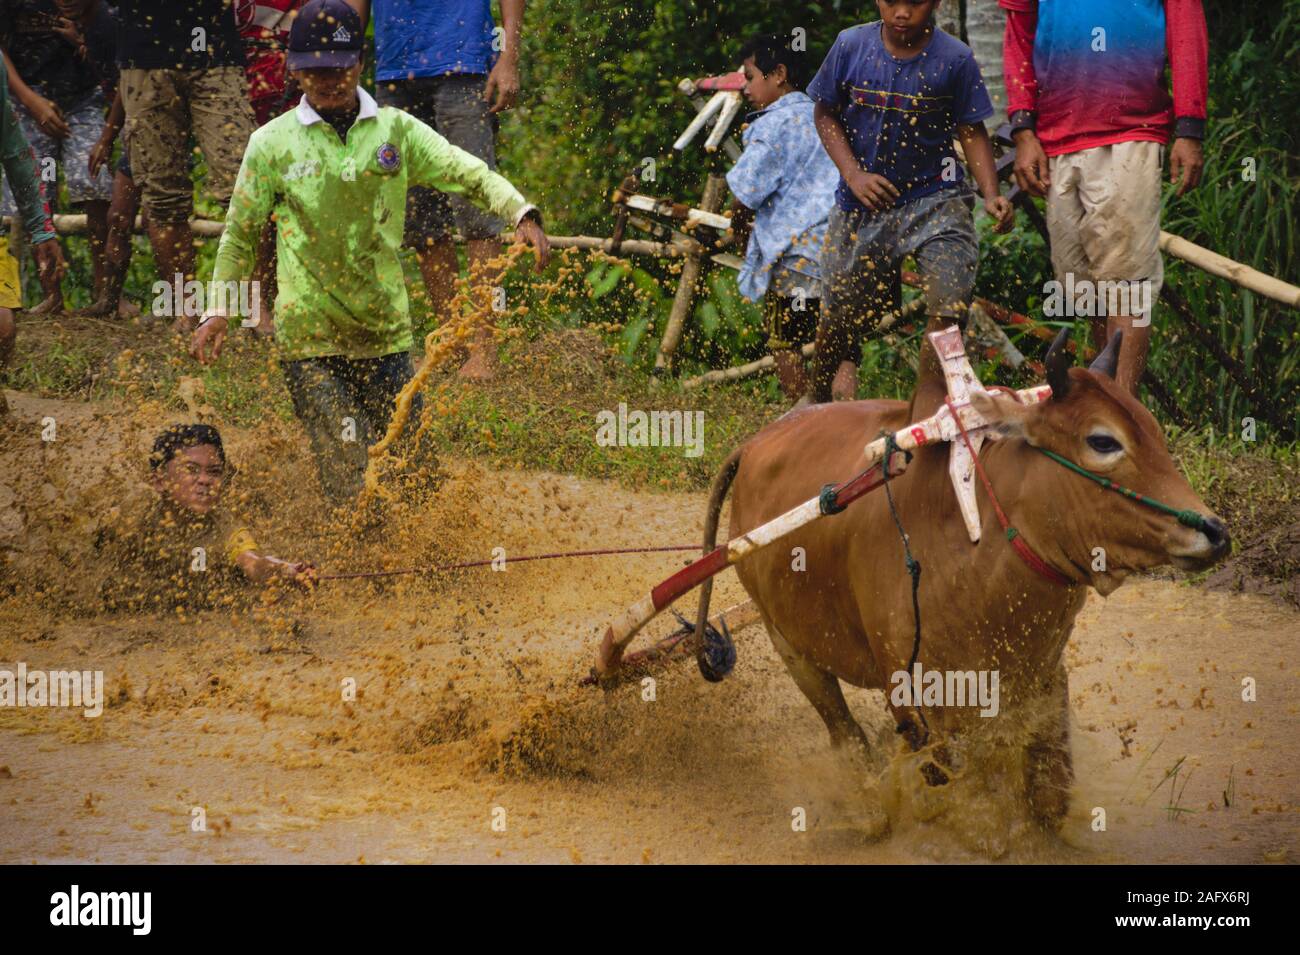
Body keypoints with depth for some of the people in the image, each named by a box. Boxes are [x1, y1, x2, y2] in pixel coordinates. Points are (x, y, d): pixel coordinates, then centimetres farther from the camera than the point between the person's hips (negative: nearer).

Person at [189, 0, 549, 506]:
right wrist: (218, 309, 5)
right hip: (309, 342, -2)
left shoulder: (397, 131, 6)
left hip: (385, 335, 2)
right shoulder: (273, 143, 3)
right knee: (349, 487, -13)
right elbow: (239, 233, 12)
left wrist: (522, 215, -17)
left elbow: (471, 174, 1)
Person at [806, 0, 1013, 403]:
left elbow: (972, 131, -1)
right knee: (838, 316, 9)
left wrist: (991, 194, -15)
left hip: (935, 195, -1)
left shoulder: (954, 59, -8)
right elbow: (825, 114, 5)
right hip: (863, 200, 2)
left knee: (949, 309, -18)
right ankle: (821, 408, 32)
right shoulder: (851, 46, -6)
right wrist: (854, 175, -8)